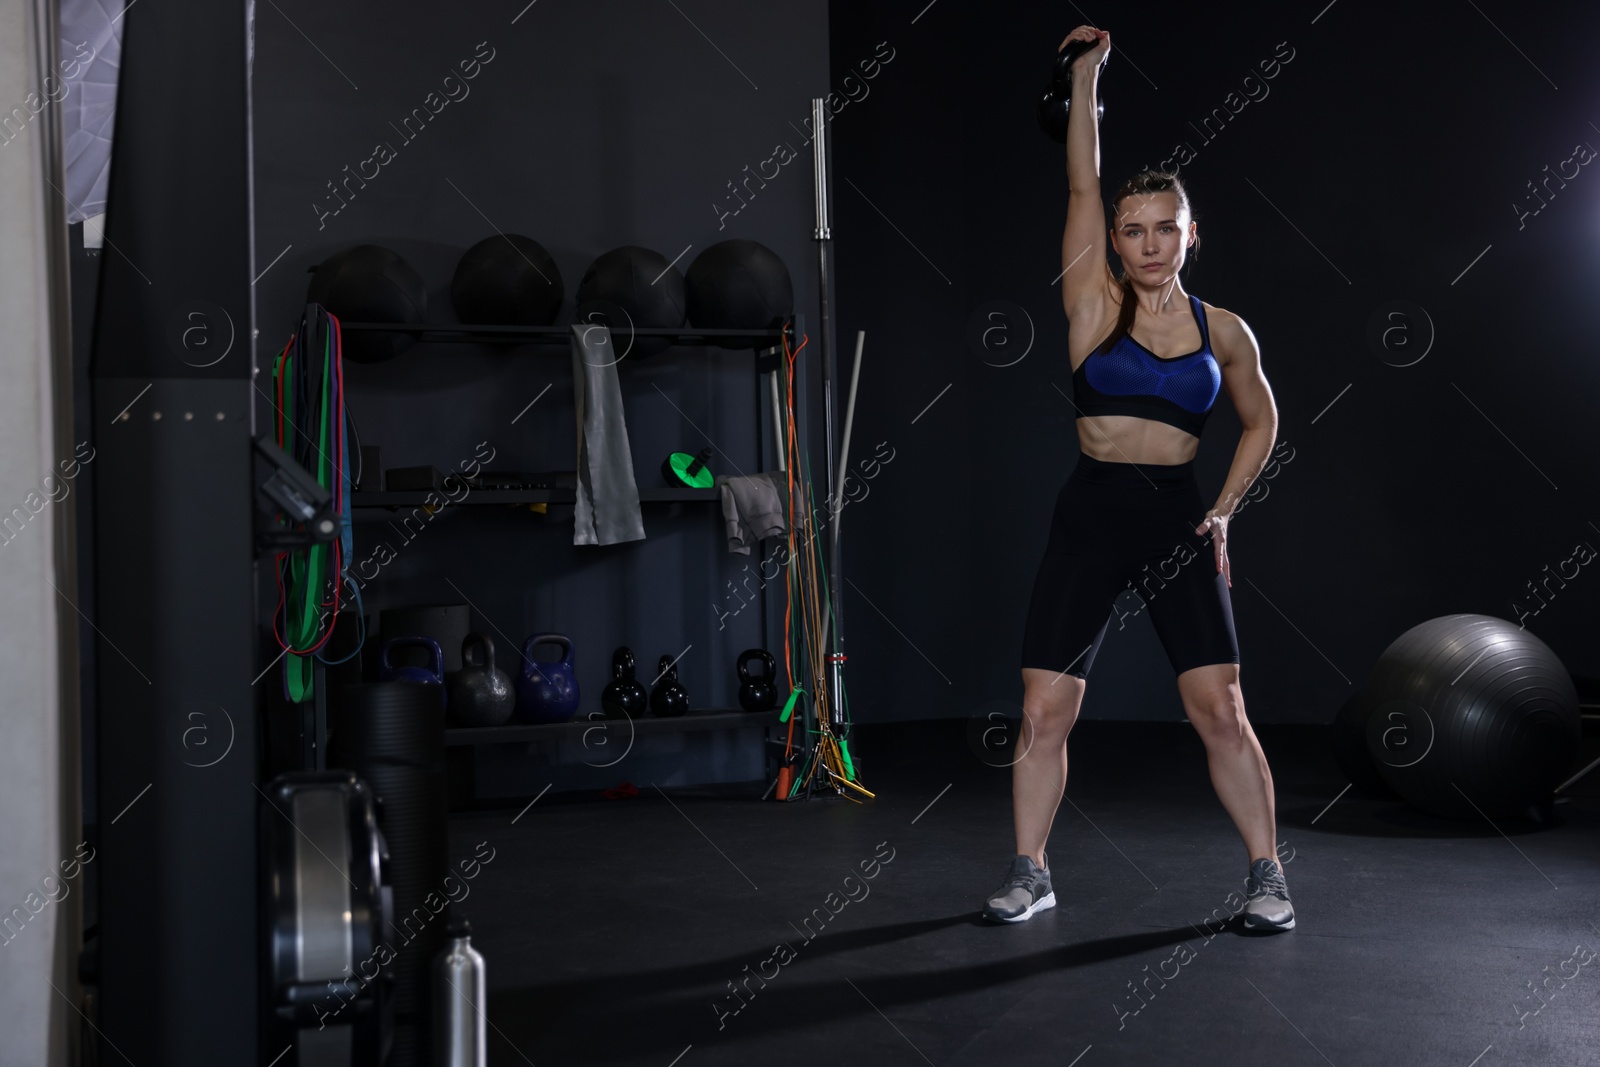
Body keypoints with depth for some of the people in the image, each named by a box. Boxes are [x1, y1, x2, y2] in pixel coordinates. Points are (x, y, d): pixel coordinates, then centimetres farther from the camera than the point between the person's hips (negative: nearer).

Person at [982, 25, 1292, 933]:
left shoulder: (1224, 332, 6)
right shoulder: (1095, 304, 2)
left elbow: (1262, 423, 19)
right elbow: (1082, 186, -4)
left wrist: (1225, 509, 8)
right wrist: (1087, 75, -5)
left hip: (1178, 519, 0)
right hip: (1091, 514, 0)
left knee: (1220, 707, -4)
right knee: (1044, 710, 0)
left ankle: (1268, 874, 12)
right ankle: (1031, 872, 17)